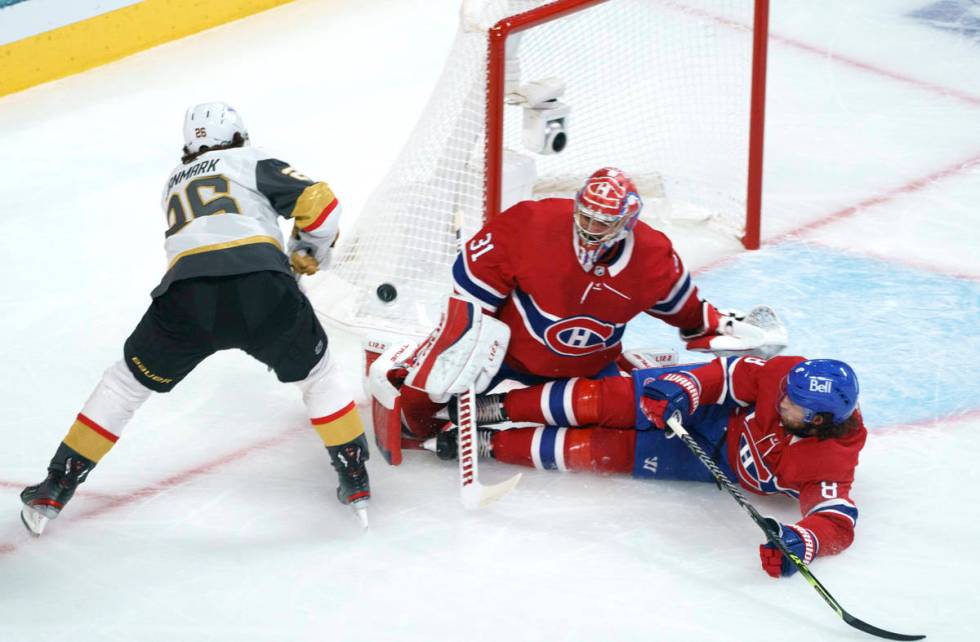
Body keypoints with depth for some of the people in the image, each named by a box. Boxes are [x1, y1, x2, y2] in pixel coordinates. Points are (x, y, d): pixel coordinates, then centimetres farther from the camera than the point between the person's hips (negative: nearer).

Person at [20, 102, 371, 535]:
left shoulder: (174, 183, 36)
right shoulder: (249, 160, 23)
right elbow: (319, 201, 12)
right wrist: (311, 252, 30)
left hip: (187, 293, 2)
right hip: (263, 286, -2)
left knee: (128, 381, 22)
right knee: (316, 372, 26)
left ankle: (54, 490, 21)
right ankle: (355, 481, 24)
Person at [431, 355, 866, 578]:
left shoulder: (828, 463, -35)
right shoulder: (784, 375, -27)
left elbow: (837, 520, -43)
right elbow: (729, 374, -16)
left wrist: (802, 542, -64)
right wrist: (681, 391, -34)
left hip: (727, 465, -2)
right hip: (712, 412, 2)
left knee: (608, 454, -11)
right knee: (611, 401, -16)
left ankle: (490, 443, 1)